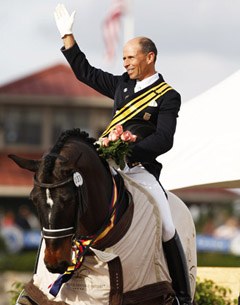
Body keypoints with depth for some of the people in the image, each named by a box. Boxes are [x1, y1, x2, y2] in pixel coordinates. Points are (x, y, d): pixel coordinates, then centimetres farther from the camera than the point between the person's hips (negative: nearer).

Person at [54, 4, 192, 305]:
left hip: (141, 169, -6)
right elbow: (85, 72, 24)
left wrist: (127, 147, -26)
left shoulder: (168, 97, -3)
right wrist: (67, 36, 21)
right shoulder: (122, 84, 15)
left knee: (167, 231, -21)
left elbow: (163, 140, -14)